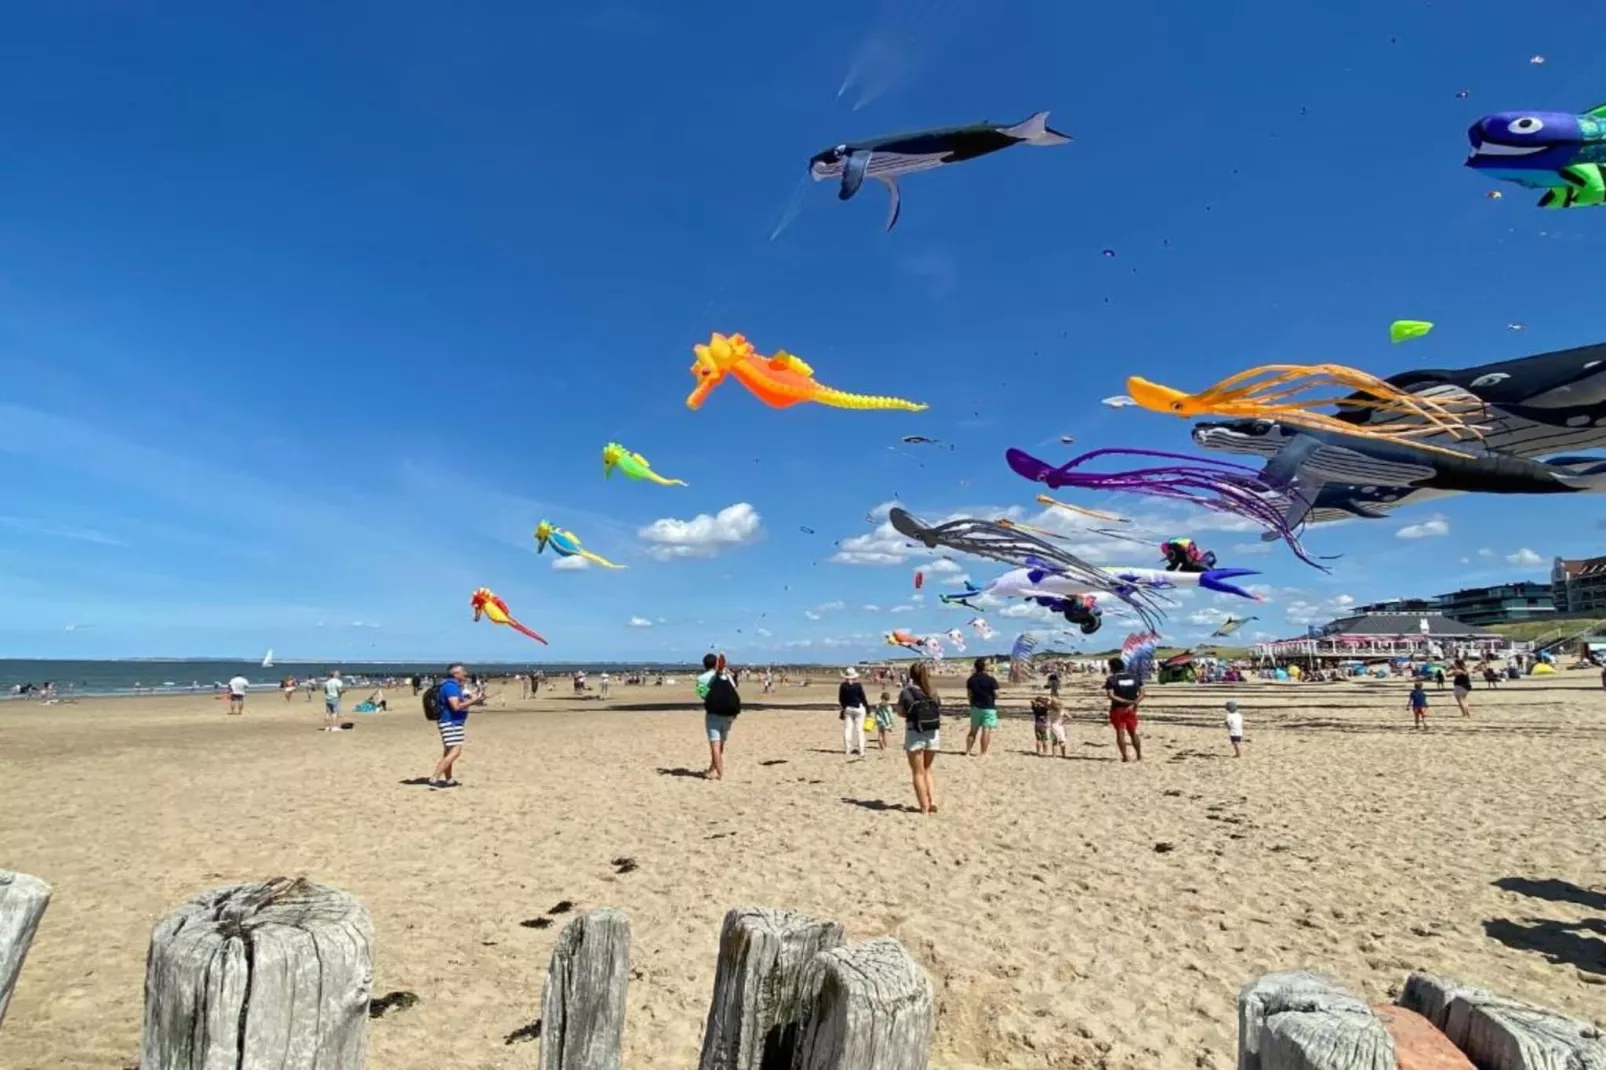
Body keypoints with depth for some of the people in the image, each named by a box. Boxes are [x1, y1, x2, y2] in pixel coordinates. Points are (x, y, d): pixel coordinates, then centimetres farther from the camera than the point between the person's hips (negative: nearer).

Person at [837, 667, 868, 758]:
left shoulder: (842, 686, -4)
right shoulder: (858, 685, -10)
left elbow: (841, 699, 1)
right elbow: (863, 698, -5)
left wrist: (842, 708, 14)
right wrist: (867, 707, 5)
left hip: (847, 709, 2)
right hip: (858, 708, -2)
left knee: (847, 729, 7)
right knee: (859, 729, 3)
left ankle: (847, 749, 7)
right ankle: (861, 750, 3)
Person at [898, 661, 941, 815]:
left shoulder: (907, 692, -10)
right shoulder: (934, 693, 2)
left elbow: (901, 712, -2)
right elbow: (939, 714, 7)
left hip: (915, 735, -4)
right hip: (933, 734, 4)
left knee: (918, 772, 9)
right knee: (926, 769, 21)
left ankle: (924, 806, 10)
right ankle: (932, 800, 8)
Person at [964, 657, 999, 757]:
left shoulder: (971, 679, 2)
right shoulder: (991, 679, -11)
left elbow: (969, 694, 5)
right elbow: (996, 694, -9)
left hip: (975, 707, 4)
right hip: (989, 707, -4)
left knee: (973, 731, 13)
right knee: (986, 731, 0)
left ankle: (967, 752, 13)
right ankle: (983, 753, 1)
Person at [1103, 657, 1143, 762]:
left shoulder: (1111, 679, -8)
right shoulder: (1134, 678, 4)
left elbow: (1110, 696, -18)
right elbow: (1142, 694, -2)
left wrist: (1126, 701, -17)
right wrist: (1133, 704, -10)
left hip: (1117, 709, -4)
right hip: (1131, 709, 4)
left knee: (1120, 733, 3)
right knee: (1133, 733, 16)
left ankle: (1124, 756, 1)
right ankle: (1139, 756, 19)